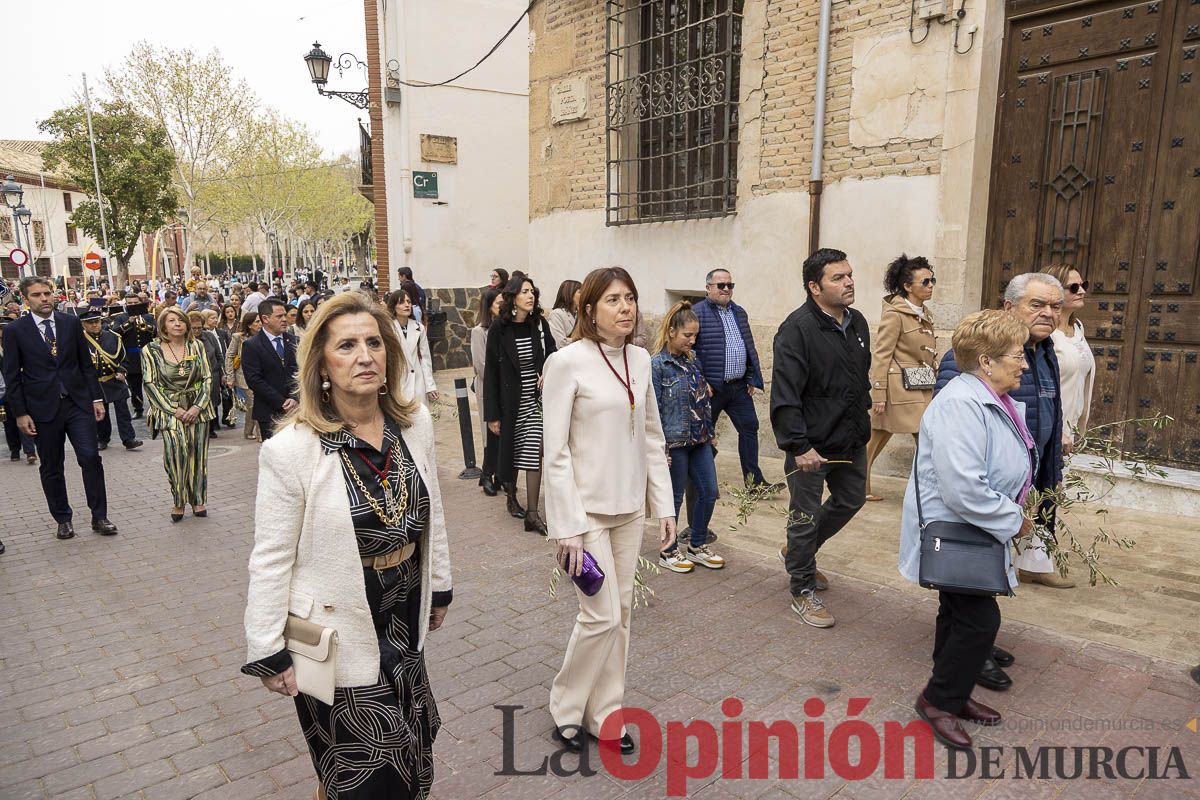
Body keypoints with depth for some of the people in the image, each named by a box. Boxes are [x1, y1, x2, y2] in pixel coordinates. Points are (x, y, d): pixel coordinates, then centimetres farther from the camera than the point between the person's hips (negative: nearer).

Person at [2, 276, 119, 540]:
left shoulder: (71, 323, 4)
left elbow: (86, 364, 8)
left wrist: (96, 398, 4)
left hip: (78, 402, 1)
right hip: (43, 408, -1)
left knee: (91, 457, -5)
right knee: (51, 468, 9)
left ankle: (99, 517, 6)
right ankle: (63, 519, 23)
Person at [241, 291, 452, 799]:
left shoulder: (416, 422, -6)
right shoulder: (291, 449, -20)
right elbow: (271, 560, -13)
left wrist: (439, 586, 14)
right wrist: (268, 654, -9)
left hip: (404, 619, 5)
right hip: (338, 629, -5)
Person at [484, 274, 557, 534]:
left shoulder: (539, 324, 0)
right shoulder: (499, 329, -8)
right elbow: (491, 372, -6)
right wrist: (492, 414, -8)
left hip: (535, 400, 2)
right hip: (509, 401, -2)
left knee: (534, 454, -4)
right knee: (510, 451, 12)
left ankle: (532, 513, 0)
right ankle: (511, 497, 36)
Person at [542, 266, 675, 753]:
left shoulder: (640, 360, 4)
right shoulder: (567, 362, -14)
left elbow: (652, 438, 11)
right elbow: (556, 451, -14)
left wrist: (664, 504, 7)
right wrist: (567, 526, -17)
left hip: (630, 507, 6)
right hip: (587, 508, -6)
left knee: (620, 612, 13)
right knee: (602, 616, -3)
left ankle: (604, 713, 29)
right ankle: (566, 707, 23)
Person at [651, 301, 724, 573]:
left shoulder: (691, 361, 10)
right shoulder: (657, 365, -12)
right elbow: (654, 410, -13)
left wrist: (708, 434, 17)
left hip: (699, 441, 7)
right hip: (675, 442, -7)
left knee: (709, 492, 9)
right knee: (675, 497, 5)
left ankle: (697, 546, 27)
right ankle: (668, 552, 22)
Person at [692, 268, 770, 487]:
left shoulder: (740, 313, 14)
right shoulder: (697, 313, -9)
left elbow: (750, 348, 18)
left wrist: (752, 378, 12)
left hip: (739, 386, 6)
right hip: (711, 388, -6)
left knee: (749, 427, 4)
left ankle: (754, 479, 12)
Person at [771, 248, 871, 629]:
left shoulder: (857, 323, 7)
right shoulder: (798, 328, -19)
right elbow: (785, 395, -24)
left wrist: (862, 419, 17)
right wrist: (799, 446, -26)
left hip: (851, 441, 8)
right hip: (811, 444, -8)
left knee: (850, 501, 22)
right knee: (806, 515, 5)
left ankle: (798, 551, 43)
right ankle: (803, 591, 22)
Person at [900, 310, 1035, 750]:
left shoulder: (995, 400, 7)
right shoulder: (961, 405, -27)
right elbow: (964, 489, -33)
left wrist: (1017, 506, 10)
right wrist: (1014, 520, -19)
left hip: (974, 532, 10)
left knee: (960, 614, 20)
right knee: (980, 619, -4)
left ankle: (951, 696, 36)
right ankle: (938, 700, 14)